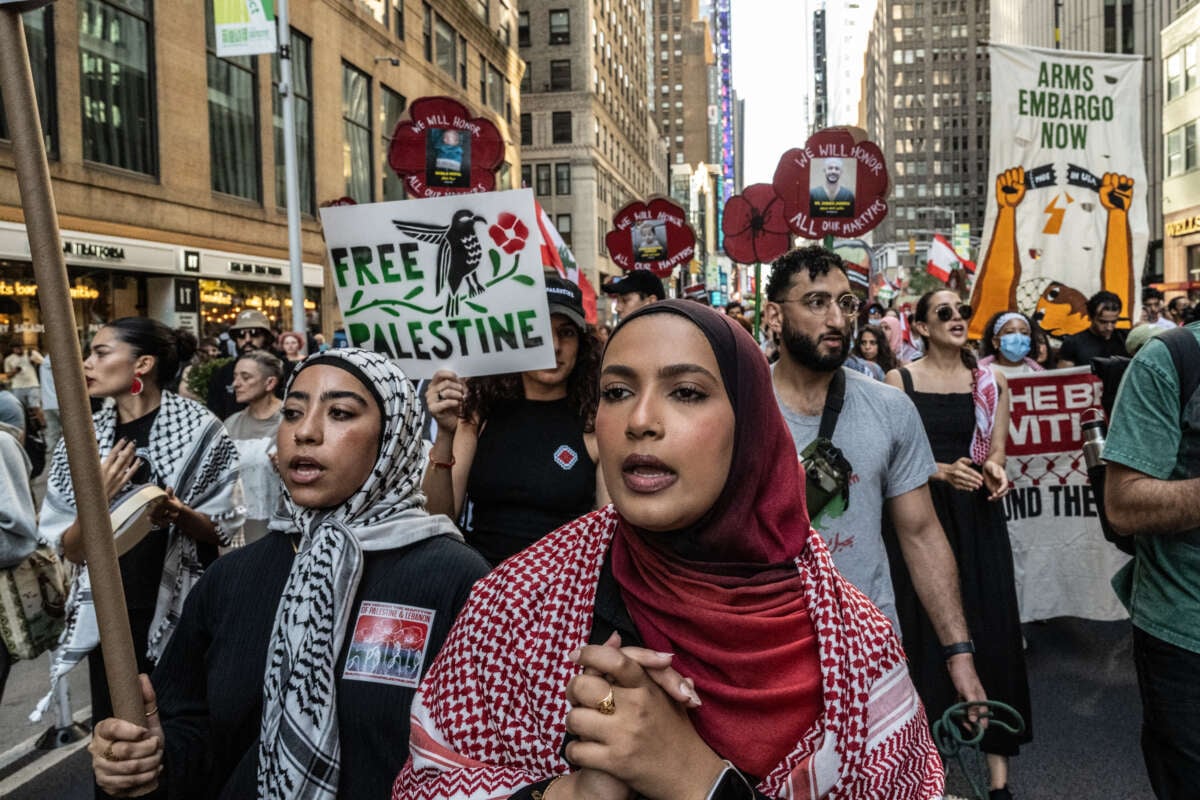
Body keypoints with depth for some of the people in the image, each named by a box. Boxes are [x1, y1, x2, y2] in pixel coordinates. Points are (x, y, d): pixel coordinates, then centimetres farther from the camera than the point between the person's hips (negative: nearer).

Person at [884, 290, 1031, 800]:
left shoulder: (992, 382, 6)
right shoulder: (900, 380, -1)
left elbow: (995, 455, 7)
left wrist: (993, 472, -15)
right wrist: (942, 471, -19)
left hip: (977, 515, 2)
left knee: (989, 629, 1)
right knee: (925, 629, 2)